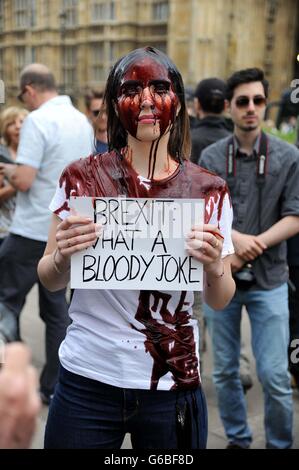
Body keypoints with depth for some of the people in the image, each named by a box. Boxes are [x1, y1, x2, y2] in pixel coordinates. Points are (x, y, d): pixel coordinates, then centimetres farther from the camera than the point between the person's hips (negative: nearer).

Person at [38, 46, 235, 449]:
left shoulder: (209, 191, -4)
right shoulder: (82, 179, -7)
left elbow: (220, 301, 2)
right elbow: (51, 282, 0)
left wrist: (214, 267, -20)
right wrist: (62, 256, -22)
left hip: (173, 385, 1)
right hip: (87, 382, -1)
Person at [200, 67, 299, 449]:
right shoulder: (211, 157, 1)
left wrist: (255, 246, -17)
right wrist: (235, 237, -21)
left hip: (268, 278, -1)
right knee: (225, 371, 12)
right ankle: (237, 439, 30)